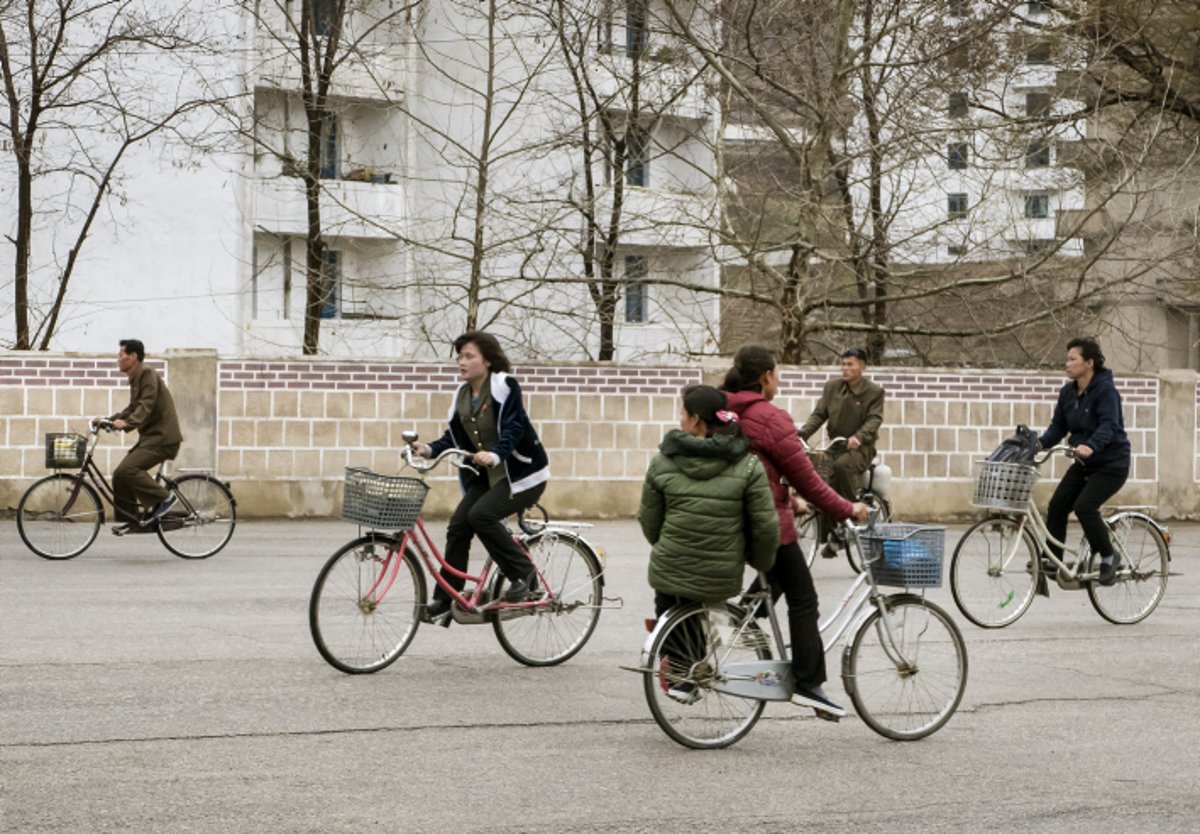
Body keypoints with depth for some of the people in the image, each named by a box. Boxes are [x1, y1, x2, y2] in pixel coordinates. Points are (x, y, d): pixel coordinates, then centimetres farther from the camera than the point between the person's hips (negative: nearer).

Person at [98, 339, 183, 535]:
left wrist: (127, 423, -34)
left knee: (126, 470, -23)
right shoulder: (136, 377, 18)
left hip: (162, 437, -10)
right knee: (120, 475, 4)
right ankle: (132, 521, 10)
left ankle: (164, 497, -11)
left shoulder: (147, 374, -13)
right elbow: (133, 408, 22)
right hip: (150, 436, 10)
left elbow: (146, 406, -24)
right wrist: (110, 419, 11)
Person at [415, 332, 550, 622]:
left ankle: (522, 574, -10)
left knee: (481, 515, -25)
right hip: (487, 476, 7)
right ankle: (445, 598, 1)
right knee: (458, 525, -6)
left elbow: (513, 428, -25)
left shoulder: (505, 385, -14)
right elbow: (455, 437, 5)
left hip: (522, 472, -7)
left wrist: (495, 454, -42)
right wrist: (430, 449, -14)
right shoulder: (463, 394, 7)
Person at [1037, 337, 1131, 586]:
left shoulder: (1105, 390, -18)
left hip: (1111, 464, -7)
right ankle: (1053, 561, 6)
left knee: (1084, 506, -22)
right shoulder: (1068, 392, 3)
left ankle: (1108, 558, -4)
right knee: (1057, 505, -4)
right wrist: (1041, 443, -13)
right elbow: (1058, 426, 6)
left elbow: (1108, 425, -31)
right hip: (1083, 464, 7)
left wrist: (1091, 446, -49)